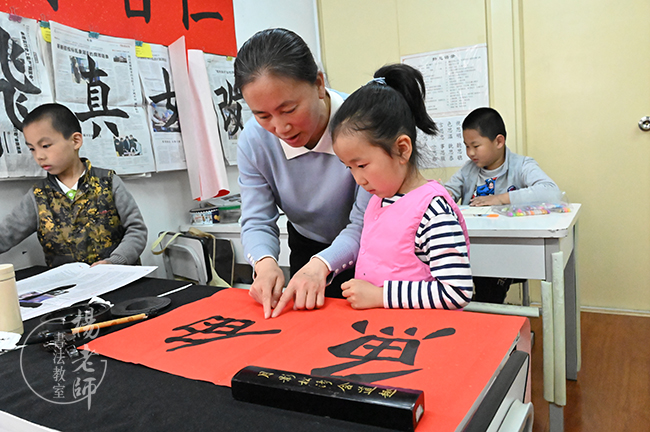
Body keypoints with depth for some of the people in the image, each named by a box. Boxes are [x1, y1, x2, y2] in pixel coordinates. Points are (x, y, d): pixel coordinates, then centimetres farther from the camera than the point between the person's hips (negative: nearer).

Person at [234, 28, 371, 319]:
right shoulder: (252, 141, -17)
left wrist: (321, 265, -45)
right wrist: (265, 262, -34)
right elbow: (257, 221, -13)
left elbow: (365, 224, -29)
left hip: (364, 252, -3)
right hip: (307, 250, 4)